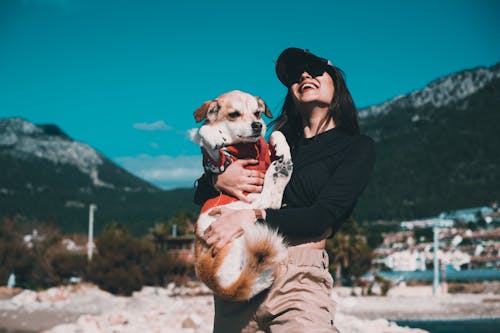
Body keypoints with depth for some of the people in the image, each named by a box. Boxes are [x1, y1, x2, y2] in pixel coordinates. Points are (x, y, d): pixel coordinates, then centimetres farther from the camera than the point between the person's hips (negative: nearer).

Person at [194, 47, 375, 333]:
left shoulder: (358, 147, 9)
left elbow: (323, 217, -5)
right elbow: (201, 195, 21)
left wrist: (255, 217, -17)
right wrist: (218, 180, -2)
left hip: (298, 278, -4)